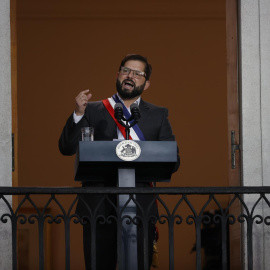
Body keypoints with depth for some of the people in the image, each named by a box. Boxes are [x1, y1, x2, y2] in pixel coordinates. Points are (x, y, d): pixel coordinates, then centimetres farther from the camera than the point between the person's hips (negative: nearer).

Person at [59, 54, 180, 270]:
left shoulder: (158, 115, 14)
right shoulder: (92, 110, 11)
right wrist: (78, 114, -12)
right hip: (99, 207, -1)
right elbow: (67, 148, 2)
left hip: (140, 206, 1)